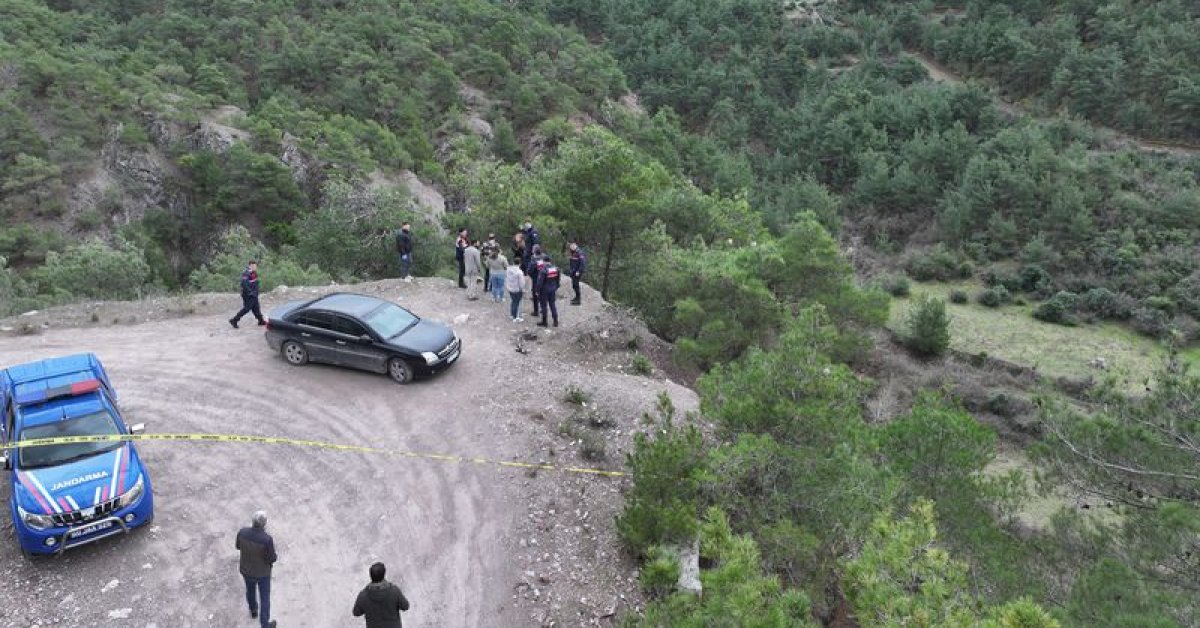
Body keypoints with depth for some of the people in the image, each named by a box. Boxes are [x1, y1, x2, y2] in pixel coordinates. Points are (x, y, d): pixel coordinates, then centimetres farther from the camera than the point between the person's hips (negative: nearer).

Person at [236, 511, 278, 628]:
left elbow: (238, 546, -4)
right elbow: (272, 559, -24)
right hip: (262, 572, -4)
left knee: (250, 589, 35)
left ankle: (253, 610, 62)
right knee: (264, 597, 21)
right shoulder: (267, 539, -39)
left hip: (246, 569, 4)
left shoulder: (242, 532, -27)